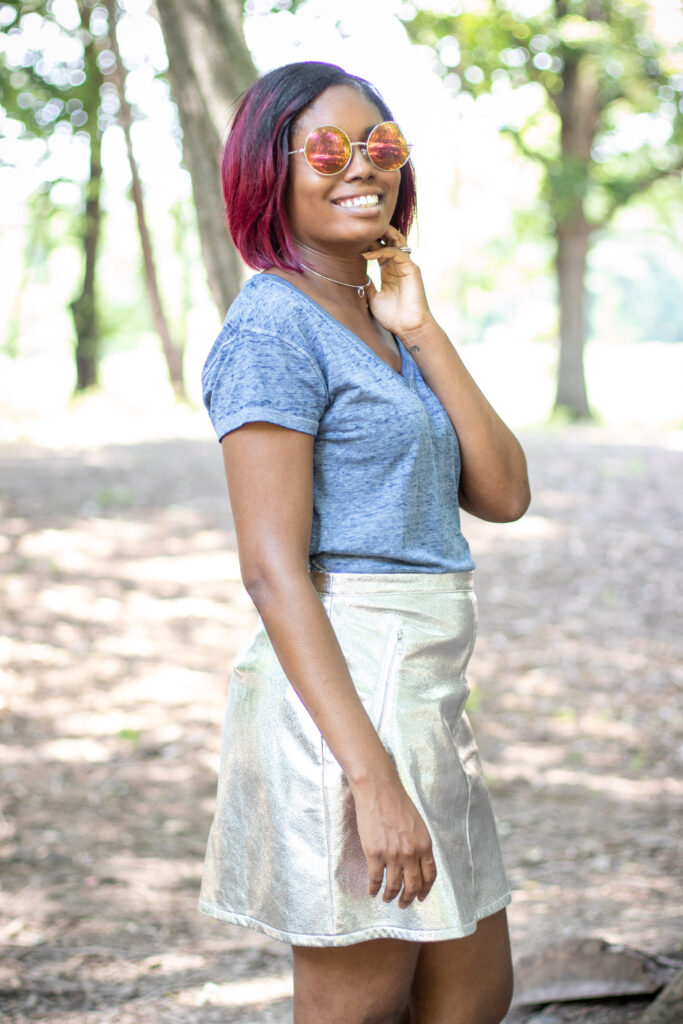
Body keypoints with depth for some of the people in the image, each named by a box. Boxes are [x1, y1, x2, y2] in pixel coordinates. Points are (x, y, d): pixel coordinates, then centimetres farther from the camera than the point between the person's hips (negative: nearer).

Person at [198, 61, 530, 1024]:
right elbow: (274, 570, -19)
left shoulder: (378, 325, 15)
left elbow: (503, 495, 6)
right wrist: (371, 775, -25)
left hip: (426, 693, 9)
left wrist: (421, 331, 0)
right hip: (343, 690, -9)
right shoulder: (275, 324, -11)